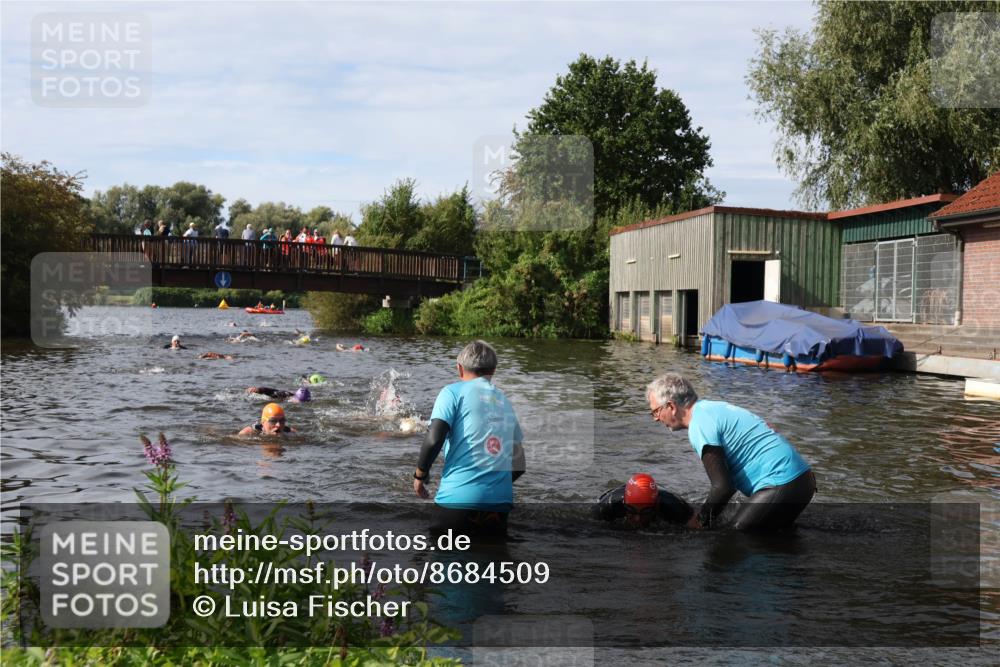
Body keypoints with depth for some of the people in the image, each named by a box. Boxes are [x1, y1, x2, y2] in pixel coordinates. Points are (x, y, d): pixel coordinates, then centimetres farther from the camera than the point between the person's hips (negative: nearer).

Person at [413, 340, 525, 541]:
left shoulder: (454, 391, 3)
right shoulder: (505, 402, 19)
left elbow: (434, 439, -10)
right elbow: (518, 465, 18)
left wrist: (420, 475, 6)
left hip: (458, 498, -4)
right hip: (500, 503, 5)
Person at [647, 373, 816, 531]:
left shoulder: (700, 425, -15)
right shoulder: (712, 408, 16)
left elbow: (722, 487, -18)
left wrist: (700, 521, -2)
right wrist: (706, 512, 22)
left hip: (782, 485, -10)